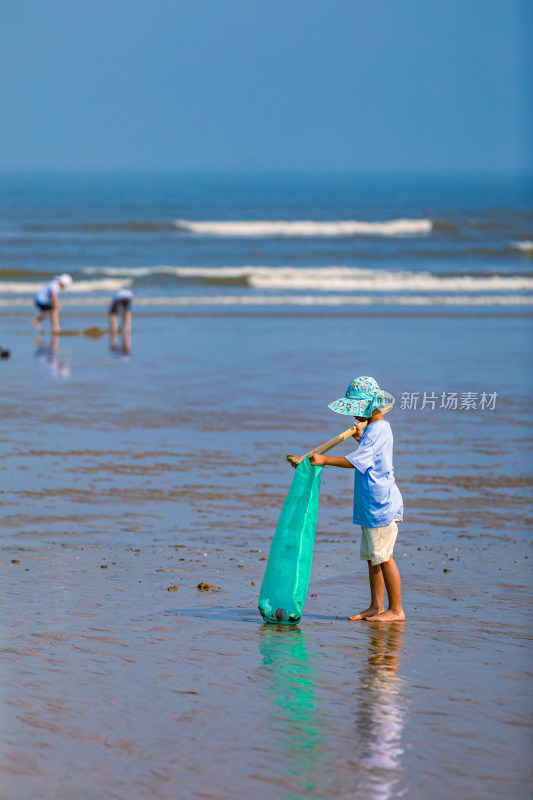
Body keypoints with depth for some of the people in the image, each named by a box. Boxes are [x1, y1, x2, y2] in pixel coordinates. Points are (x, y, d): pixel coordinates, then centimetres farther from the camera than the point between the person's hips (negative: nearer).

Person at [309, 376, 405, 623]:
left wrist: (325, 460, -29)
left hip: (381, 504, -10)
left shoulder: (378, 430, -17)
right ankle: (376, 606, 17)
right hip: (370, 505, 10)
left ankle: (396, 610, 0)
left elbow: (358, 460, -27)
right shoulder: (375, 427, 15)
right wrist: (361, 438, 35)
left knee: (383, 556, -5)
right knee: (372, 557, 12)